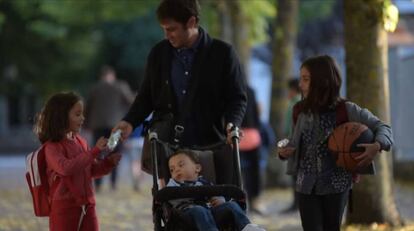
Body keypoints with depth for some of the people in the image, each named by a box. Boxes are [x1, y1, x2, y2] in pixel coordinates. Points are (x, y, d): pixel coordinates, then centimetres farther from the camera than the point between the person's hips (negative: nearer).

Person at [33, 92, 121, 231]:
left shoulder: (80, 142, 9)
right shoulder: (52, 146, -12)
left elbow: (92, 170, 18)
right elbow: (65, 168, -30)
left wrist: (109, 162, -2)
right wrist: (94, 151, -28)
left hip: (87, 205, 7)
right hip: (64, 208, -7)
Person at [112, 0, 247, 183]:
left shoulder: (222, 53, 1)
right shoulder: (158, 54, 10)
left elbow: (237, 97, 4)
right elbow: (147, 96, 19)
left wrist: (231, 124, -15)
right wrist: (130, 122, 3)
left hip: (210, 145, -2)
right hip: (167, 146, 2)